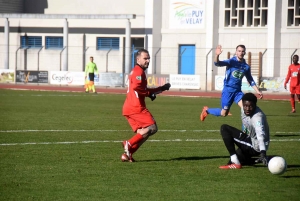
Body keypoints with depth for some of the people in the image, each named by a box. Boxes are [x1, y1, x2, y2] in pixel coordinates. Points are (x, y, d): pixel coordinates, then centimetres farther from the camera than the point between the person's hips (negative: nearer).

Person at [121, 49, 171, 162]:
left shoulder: (136, 71, 24)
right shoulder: (139, 71, -9)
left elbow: (143, 90, 30)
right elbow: (136, 87, -25)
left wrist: (161, 89, 25)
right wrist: (149, 93, -11)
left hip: (128, 108, 10)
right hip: (136, 107, -10)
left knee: (142, 133, 13)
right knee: (152, 128, -9)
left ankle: (127, 154, 5)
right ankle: (129, 144, -16)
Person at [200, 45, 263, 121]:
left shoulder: (246, 67, 5)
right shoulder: (231, 62, -10)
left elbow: (251, 81, 17)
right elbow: (217, 63, -26)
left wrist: (258, 91, 9)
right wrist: (217, 55, -46)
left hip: (238, 91, 4)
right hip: (228, 90, -4)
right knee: (224, 113, 4)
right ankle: (207, 110, 31)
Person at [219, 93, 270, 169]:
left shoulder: (258, 117, -31)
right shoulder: (243, 109, -5)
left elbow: (261, 135, -46)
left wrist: (263, 153, -58)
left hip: (256, 147, -9)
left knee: (224, 129, -19)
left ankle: (236, 163, -19)